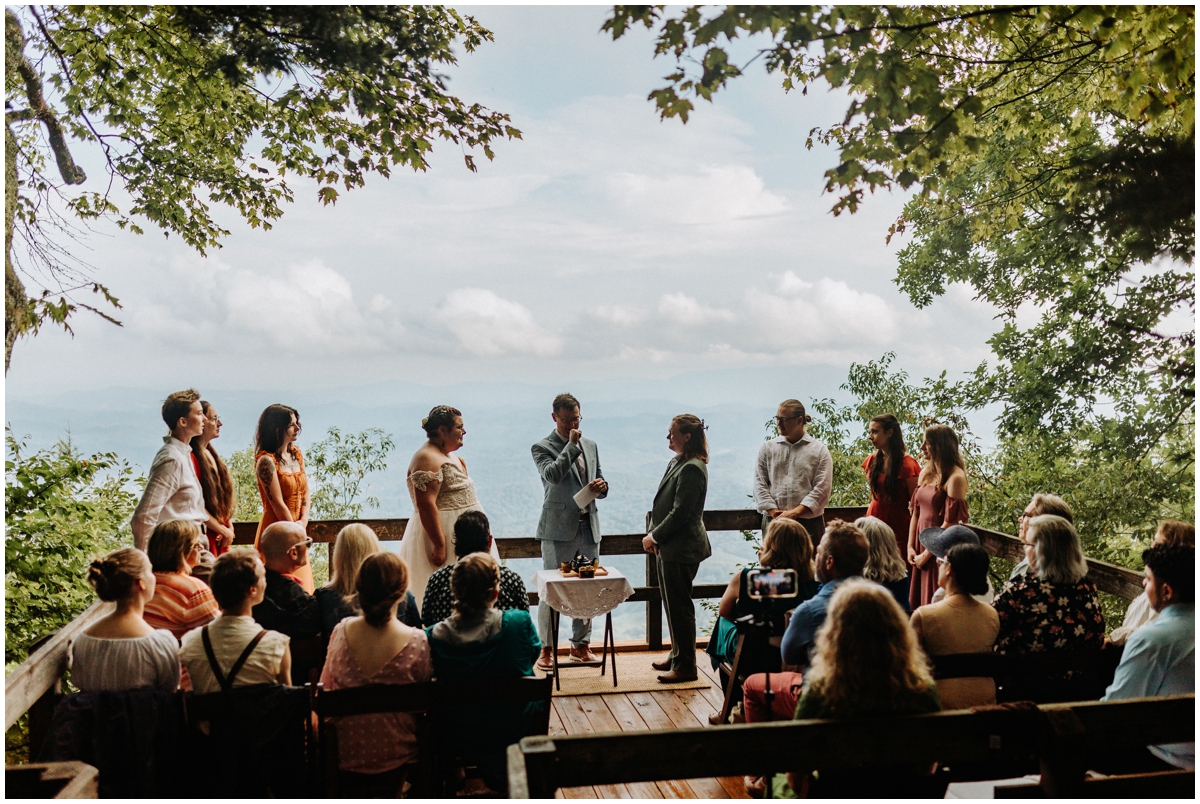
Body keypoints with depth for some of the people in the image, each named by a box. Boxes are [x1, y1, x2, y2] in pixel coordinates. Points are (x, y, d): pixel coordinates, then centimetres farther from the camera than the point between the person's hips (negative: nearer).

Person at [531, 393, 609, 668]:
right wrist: (572, 445, -18)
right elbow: (552, 475, -24)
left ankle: (580, 645, 22)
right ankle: (546, 648, 12)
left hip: (589, 527, 5)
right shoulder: (543, 447, -4)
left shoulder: (590, 445, 14)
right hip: (559, 529, -5)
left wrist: (601, 486, -4)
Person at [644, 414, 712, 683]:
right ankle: (676, 655, 32)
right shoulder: (676, 463, 11)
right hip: (669, 547, 10)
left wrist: (654, 536, -12)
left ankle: (685, 667, 10)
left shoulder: (692, 468, -19)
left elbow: (680, 512, -22)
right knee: (672, 603, 19)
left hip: (682, 549, -10)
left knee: (679, 606, -1)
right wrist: (654, 535, 4)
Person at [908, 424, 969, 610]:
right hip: (920, 543, 7)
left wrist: (927, 554, -12)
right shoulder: (926, 473, 9)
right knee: (917, 602, 12)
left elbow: (950, 522, -16)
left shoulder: (955, 477, -14)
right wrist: (911, 547, 3)